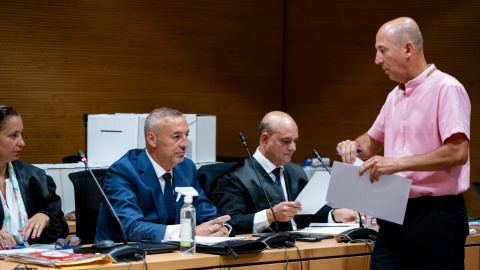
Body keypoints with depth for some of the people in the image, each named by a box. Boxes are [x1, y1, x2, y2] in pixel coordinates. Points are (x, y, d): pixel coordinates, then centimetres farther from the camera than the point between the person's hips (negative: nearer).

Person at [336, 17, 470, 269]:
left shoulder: (446, 89, -11)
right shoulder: (395, 96, 16)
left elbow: (457, 153, -20)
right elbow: (372, 142, 29)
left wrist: (398, 163, -21)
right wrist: (353, 146, 5)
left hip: (437, 214, -7)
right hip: (395, 216, 8)